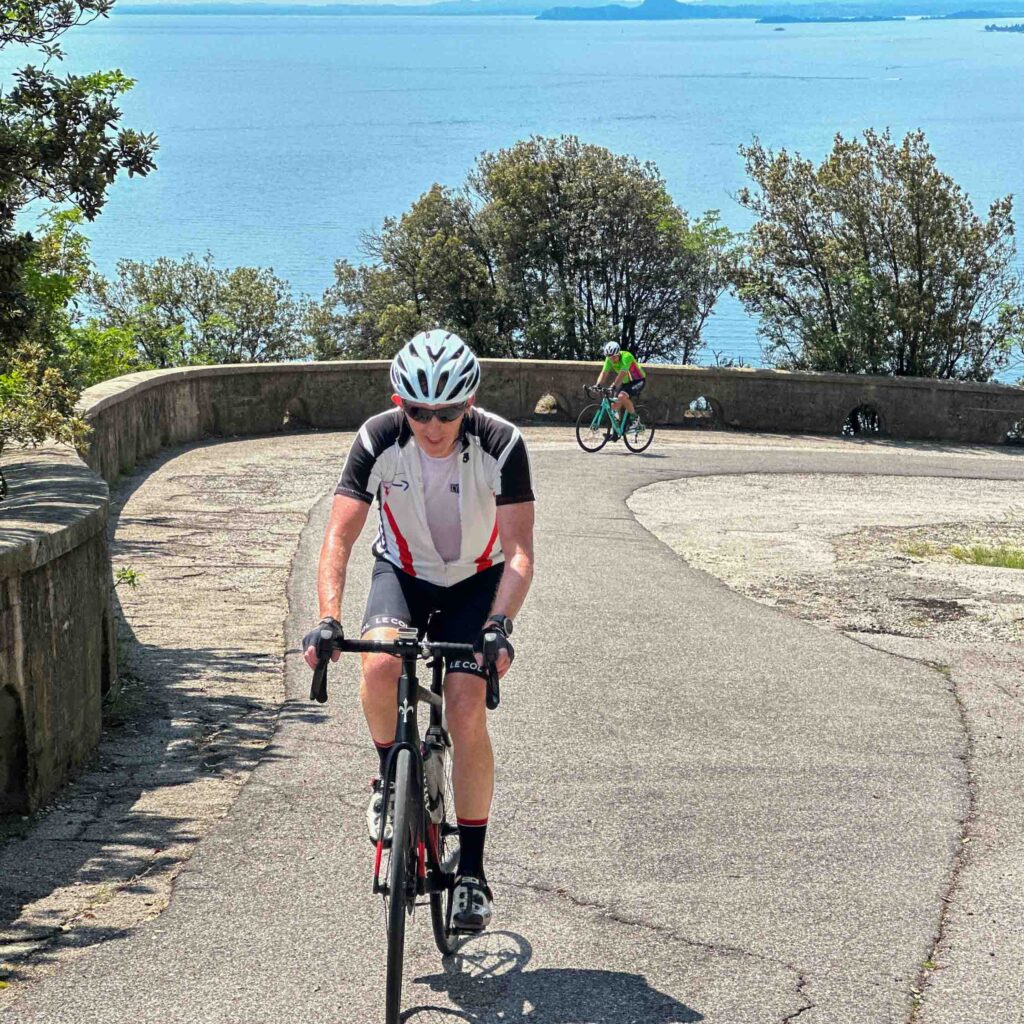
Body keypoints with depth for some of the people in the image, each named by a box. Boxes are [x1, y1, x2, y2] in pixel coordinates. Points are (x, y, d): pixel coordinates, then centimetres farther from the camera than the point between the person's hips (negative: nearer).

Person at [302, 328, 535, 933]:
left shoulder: (502, 445, -26)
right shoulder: (378, 441, -23)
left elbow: (519, 553, -29)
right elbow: (339, 538, -24)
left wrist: (500, 625, -45)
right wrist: (328, 621, -39)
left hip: (476, 582, -1)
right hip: (404, 572, 1)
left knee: (467, 711, -18)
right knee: (380, 665, -31)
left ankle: (472, 869, -4)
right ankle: (391, 773, 0)